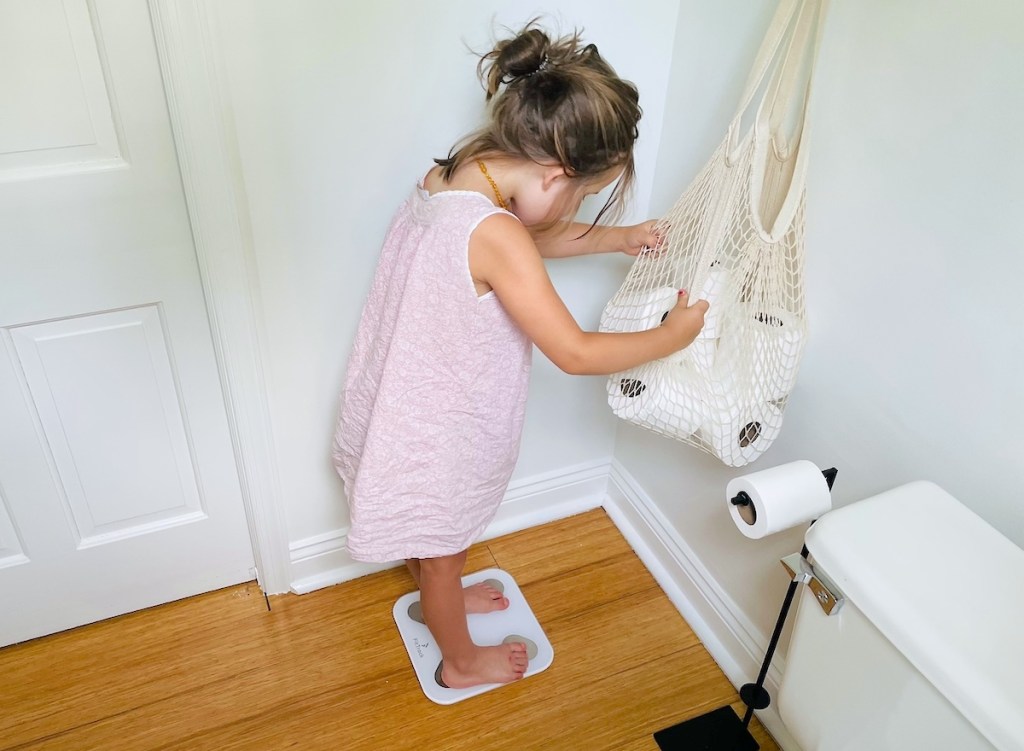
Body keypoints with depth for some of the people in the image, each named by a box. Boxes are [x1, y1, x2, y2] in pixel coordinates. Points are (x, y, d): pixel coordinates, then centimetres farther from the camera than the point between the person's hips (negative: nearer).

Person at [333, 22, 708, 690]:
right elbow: (576, 353, -28)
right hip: (439, 431, -8)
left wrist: (617, 239, 10)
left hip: (408, 408, 8)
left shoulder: (451, 176, -7)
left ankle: (443, 601, 60)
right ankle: (462, 662, 45)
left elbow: (537, 237, 12)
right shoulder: (494, 236, -35)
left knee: (428, 536, 32)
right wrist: (672, 336, -14)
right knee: (440, 547, 18)